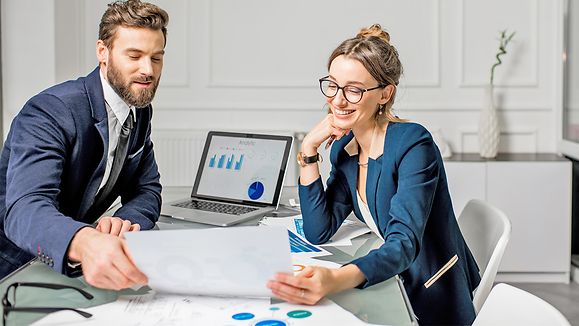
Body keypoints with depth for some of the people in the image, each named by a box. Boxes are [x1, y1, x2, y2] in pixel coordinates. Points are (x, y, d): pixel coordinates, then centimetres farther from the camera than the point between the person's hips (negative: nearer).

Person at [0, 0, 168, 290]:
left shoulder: (140, 112, 2)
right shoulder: (49, 112, -23)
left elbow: (147, 190, 5)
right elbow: (24, 210, -36)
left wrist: (124, 222, -21)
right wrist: (85, 243, -59)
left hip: (69, 267, 7)